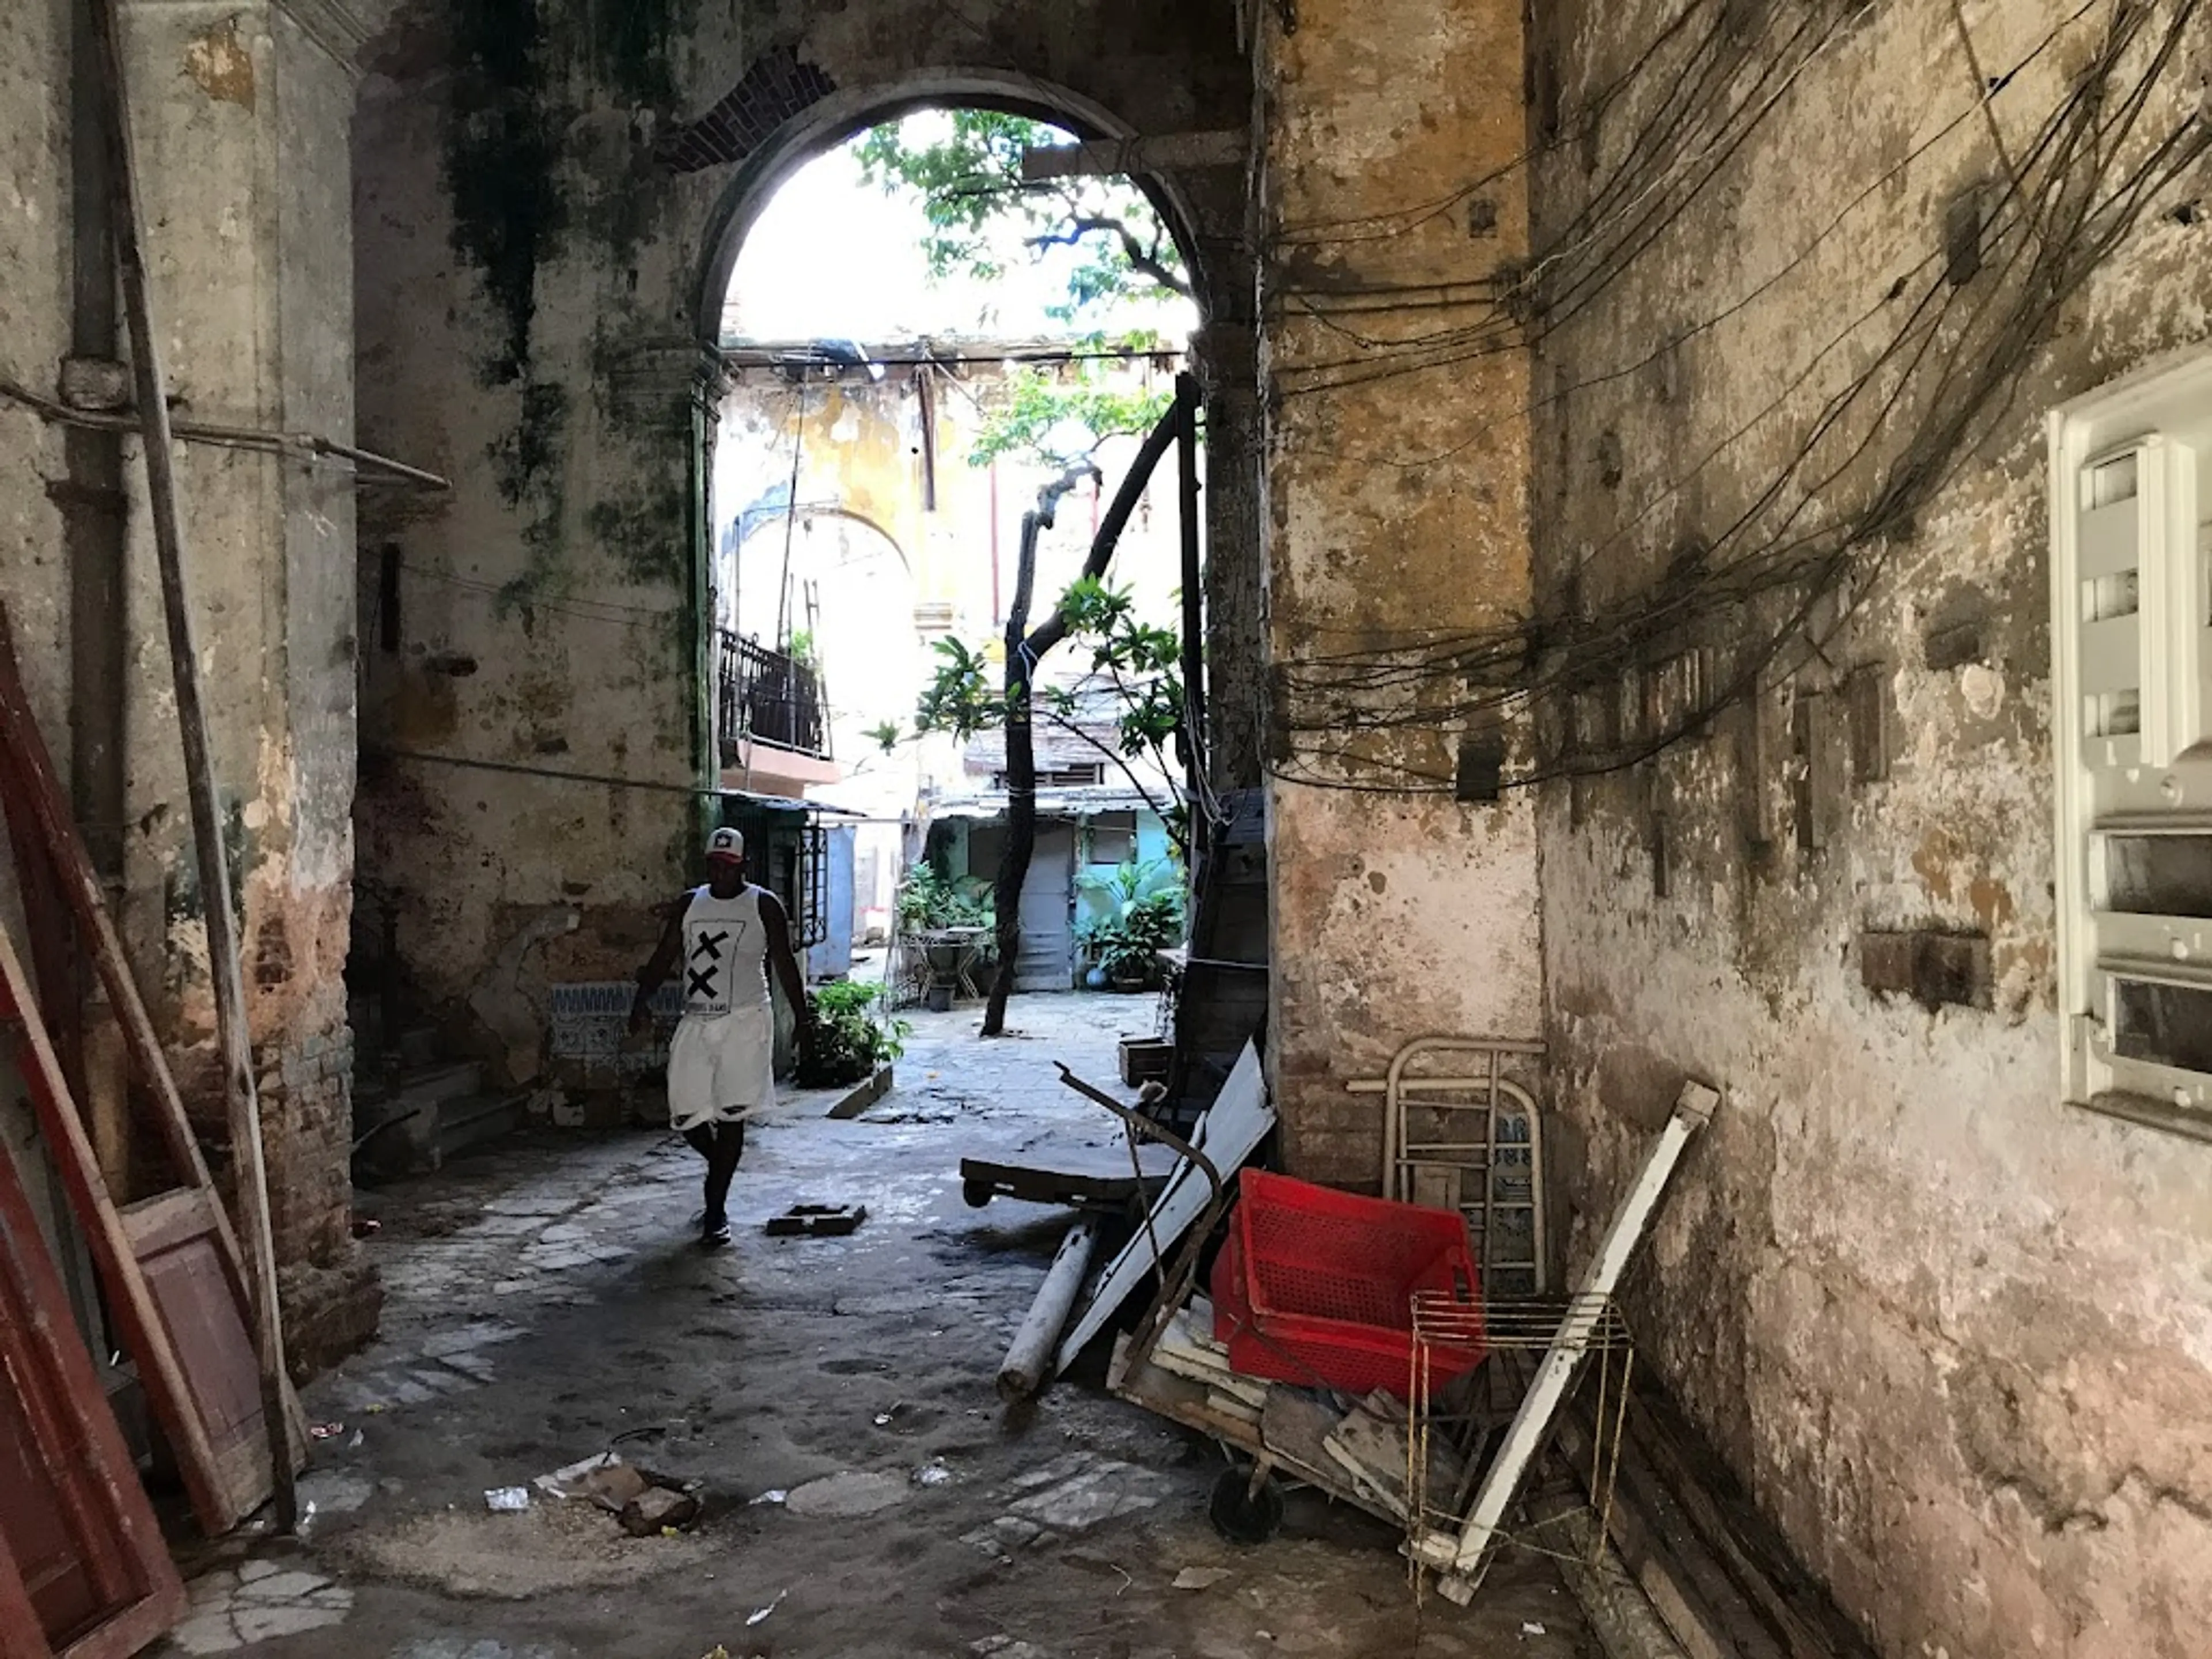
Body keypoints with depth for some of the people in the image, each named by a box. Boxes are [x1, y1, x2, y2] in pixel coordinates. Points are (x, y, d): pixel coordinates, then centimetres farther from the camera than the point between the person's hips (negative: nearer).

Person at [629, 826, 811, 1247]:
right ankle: (724, 1172, 33)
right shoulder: (687, 905, 9)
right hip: (695, 1023, 4)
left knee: (731, 1117, -5)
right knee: (686, 1118, 3)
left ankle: (716, 1211, 4)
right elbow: (664, 958, 6)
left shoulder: (764, 906, -1)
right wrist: (642, 999, -10)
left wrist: (804, 1019, -2)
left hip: (745, 1022, -4)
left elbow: (786, 965, 0)